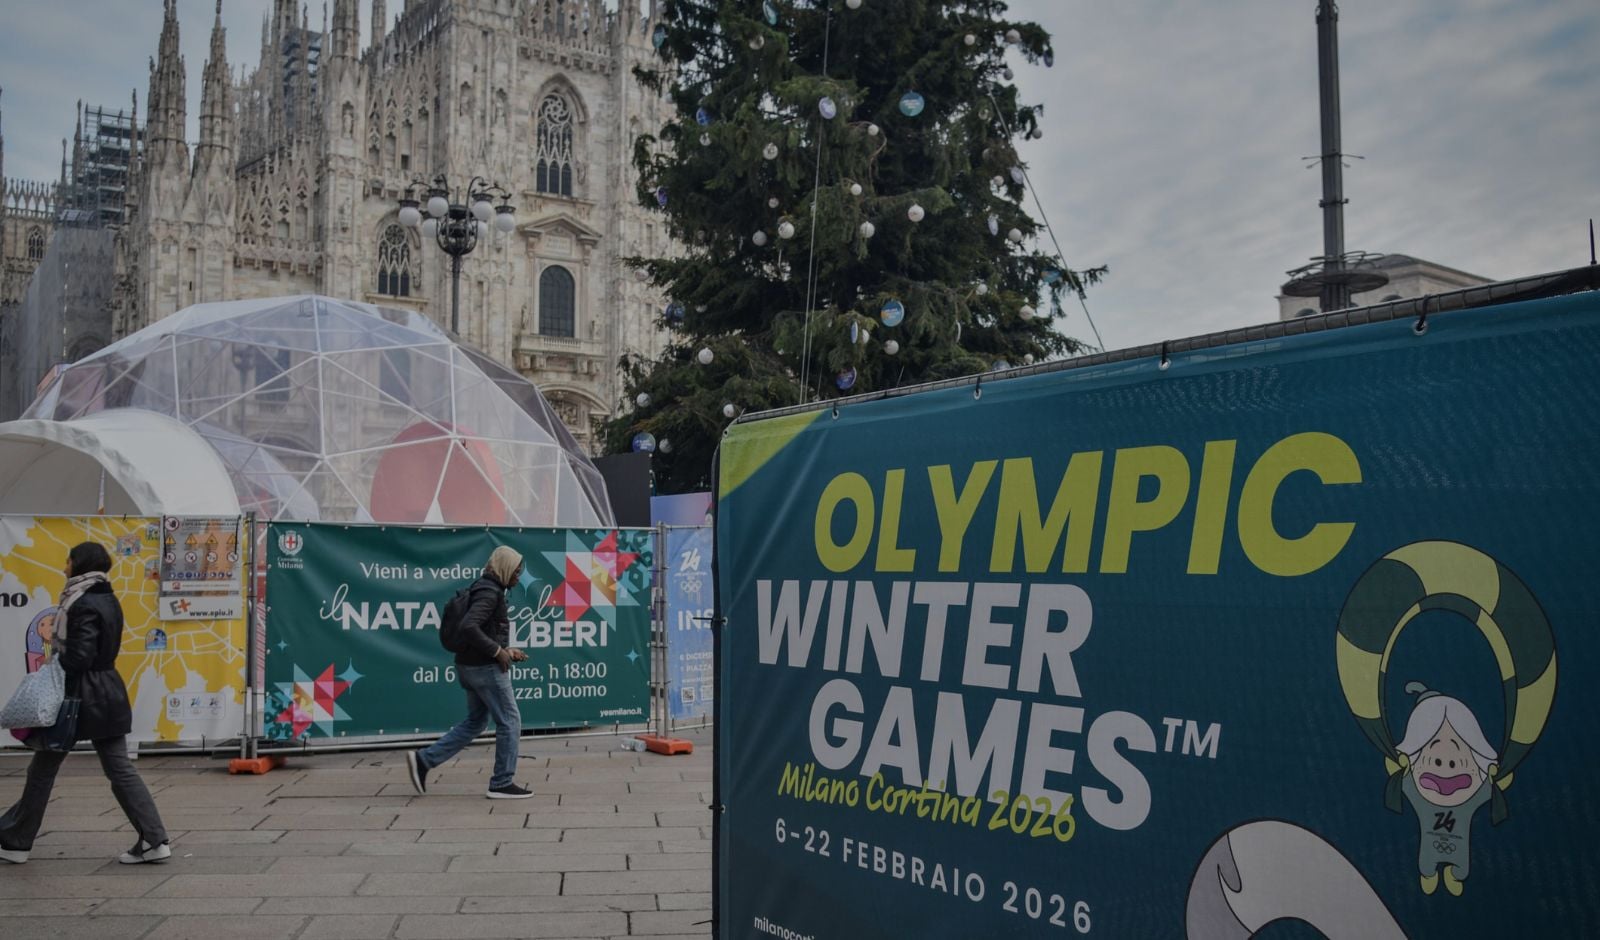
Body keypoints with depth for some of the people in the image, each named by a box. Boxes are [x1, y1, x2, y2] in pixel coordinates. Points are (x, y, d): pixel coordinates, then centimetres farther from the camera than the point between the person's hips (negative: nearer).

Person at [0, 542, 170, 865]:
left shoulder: (84, 605, -16)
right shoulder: (108, 600, 11)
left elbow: (78, 657, -21)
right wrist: (58, 640, 13)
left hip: (80, 696, -8)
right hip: (108, 693, 8)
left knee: (42, 769, 8)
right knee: (120, 769, 6)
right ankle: (154, 841, 1)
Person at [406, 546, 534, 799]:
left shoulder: (484, 589, 15)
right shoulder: (490, 593, -17)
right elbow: (468, 627, -29)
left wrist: (507, 651, 16)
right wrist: (498, 651, -23)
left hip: (471, 666, 10)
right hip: (486, 668, -10)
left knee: (474, 723, 17)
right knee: (509, 722, 0)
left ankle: (423, 760, 14)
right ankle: (502, 784, 6)